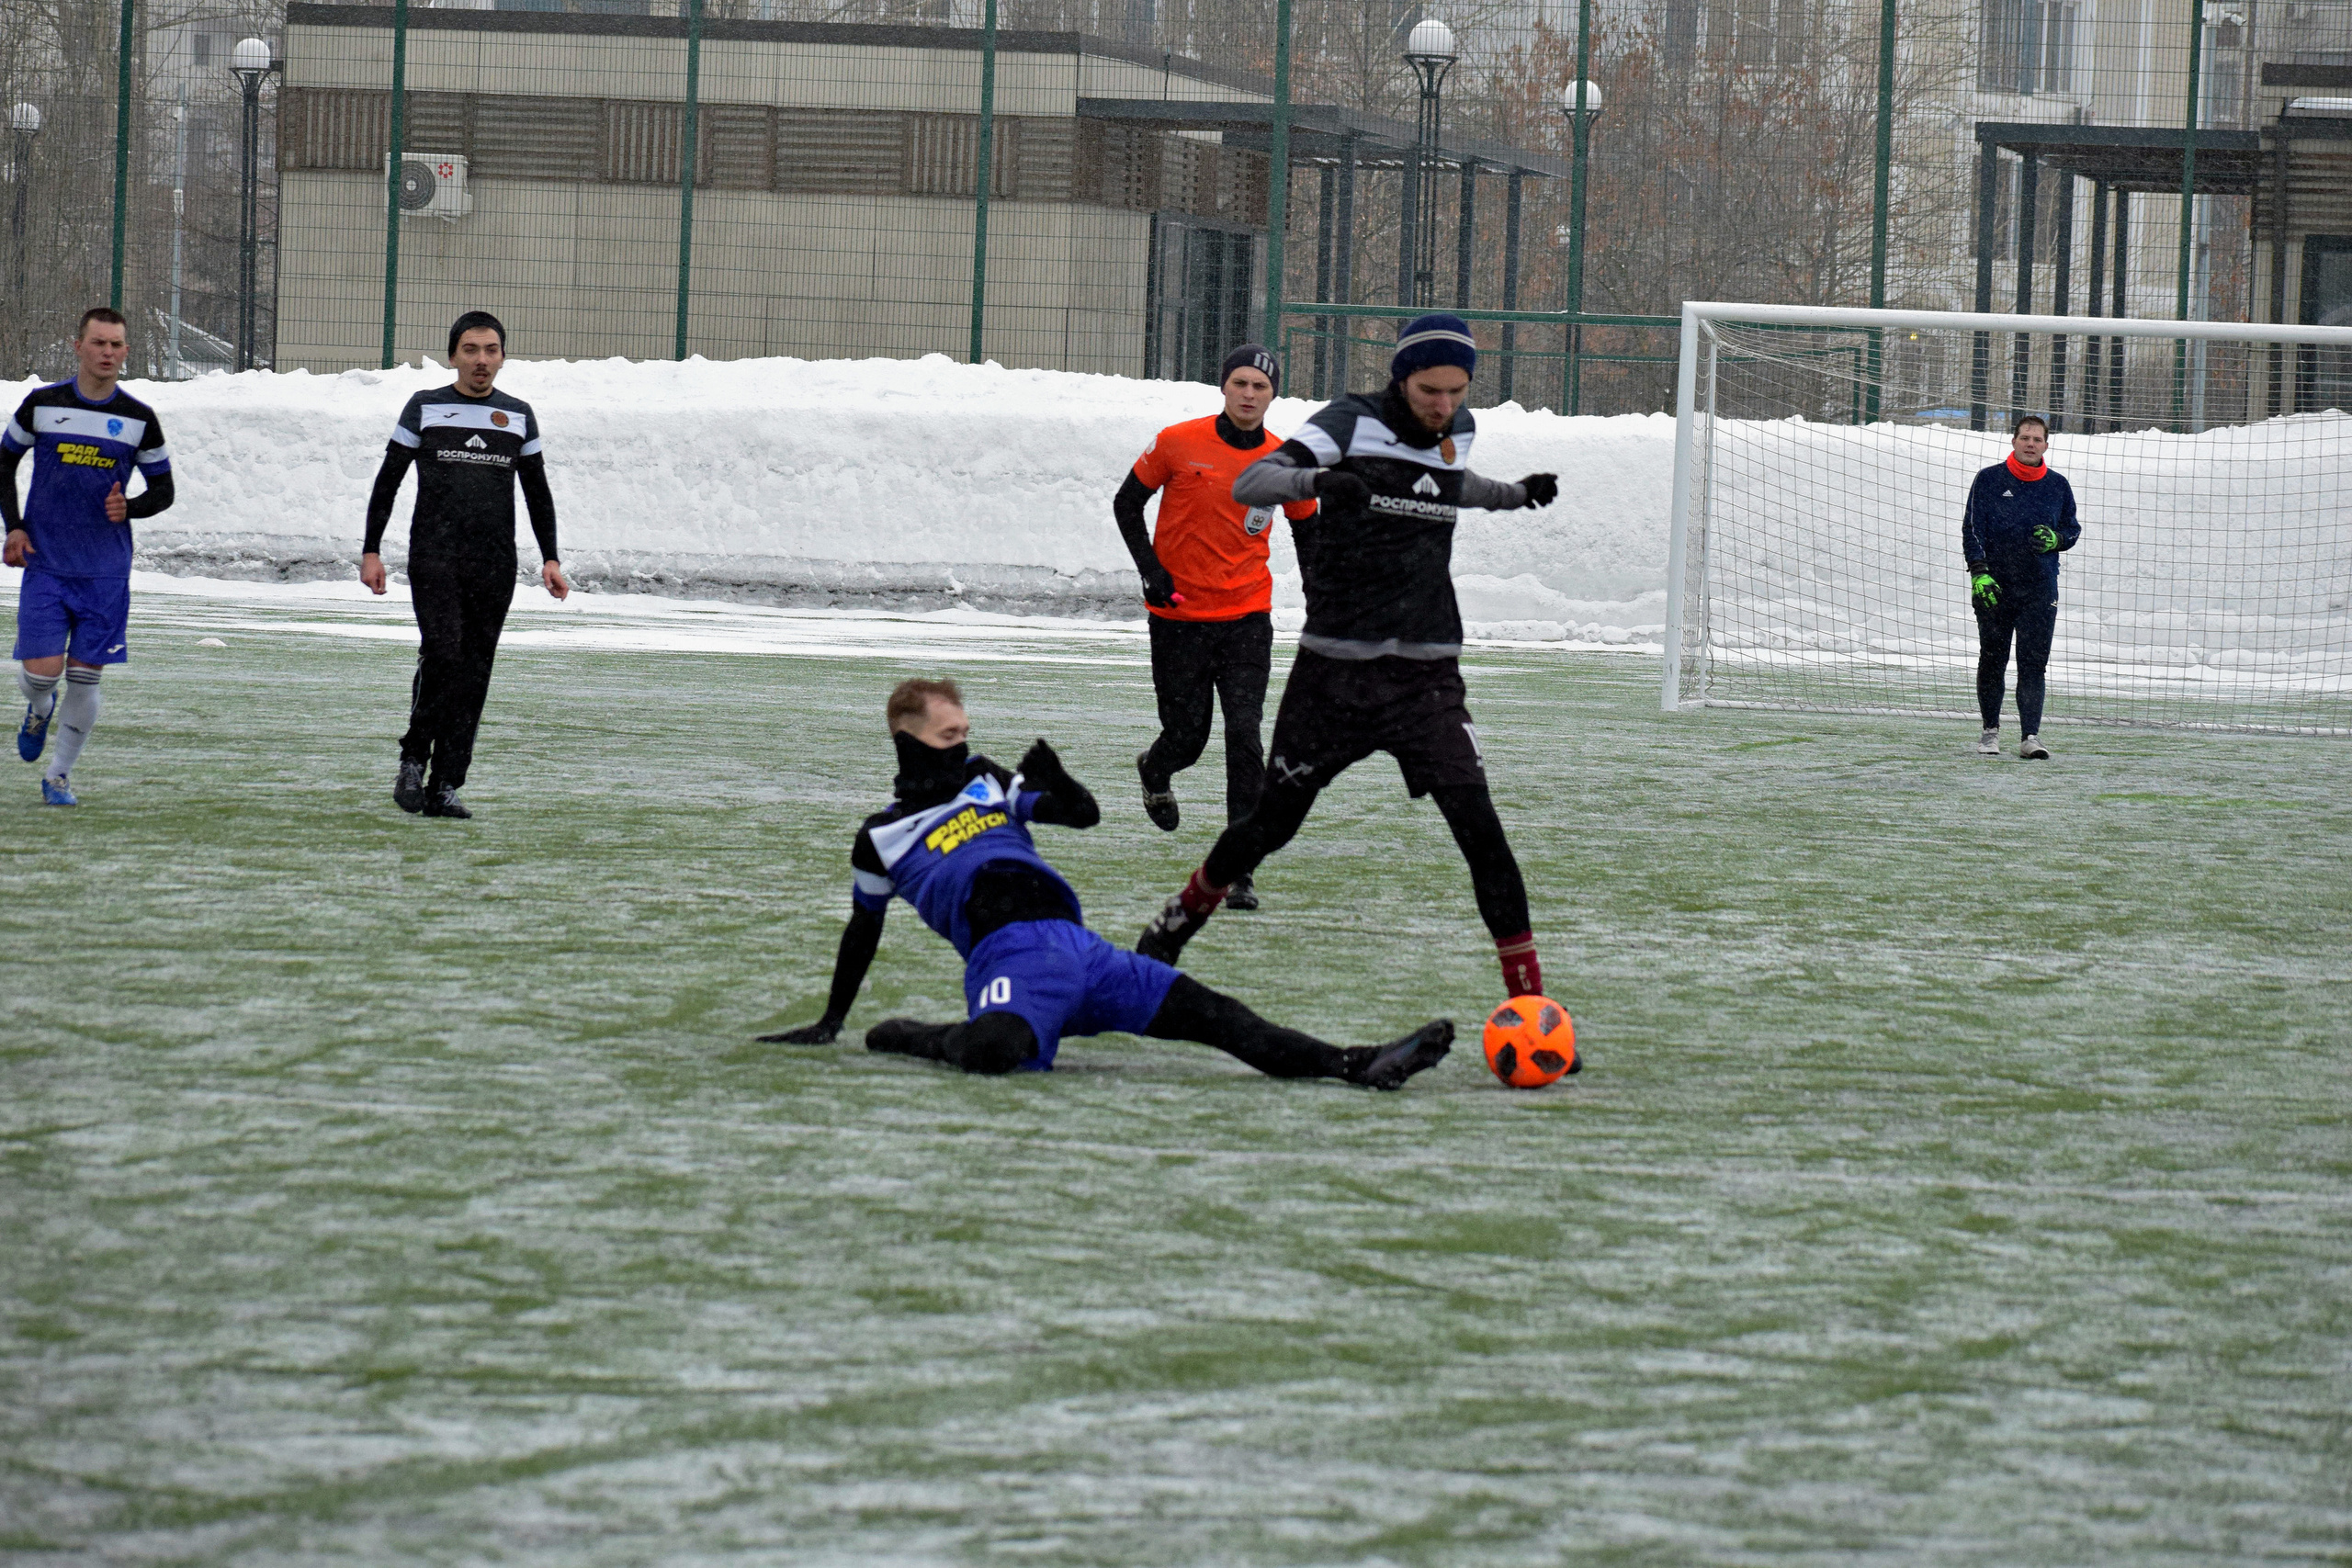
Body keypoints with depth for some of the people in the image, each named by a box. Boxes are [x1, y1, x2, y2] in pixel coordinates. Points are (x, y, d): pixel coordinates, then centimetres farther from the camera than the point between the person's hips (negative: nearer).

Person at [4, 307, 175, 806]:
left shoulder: (140, 419, 1)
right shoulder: (41, 404, -1)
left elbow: (162, 489, 11)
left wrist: (129, 507, -11)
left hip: (106, 572, 1)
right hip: (45, 564, -1)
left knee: (85, 677, 0)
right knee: (42, 668, -10)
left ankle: (59, 774, 17)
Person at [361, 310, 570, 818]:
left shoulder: (519, 416, 13)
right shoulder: (425, 408, 5)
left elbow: (538, 493, 19)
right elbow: (388, 480, 8)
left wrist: (550, 559, 9)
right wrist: (371, 551, 1)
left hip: (494, 566, 3)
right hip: (433, 557, -3)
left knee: (473, 676, 0)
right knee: (442, 656, -19)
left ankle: (445, 786, 2)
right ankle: (414, 760, -2)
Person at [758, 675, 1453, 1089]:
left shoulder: (990, 784, 27)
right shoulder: (881, 836, 15)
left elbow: (1084, 814, 22)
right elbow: (864, 930, 25)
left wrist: (1051, 781, 1)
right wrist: (829, 1023, 26)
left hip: (1076, 944, 6)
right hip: (1010, 954, -6)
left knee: (1206, 1011, -7)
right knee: (996, 1048, -42)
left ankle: (1356, 1065, -17)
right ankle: (905, 1038, -13)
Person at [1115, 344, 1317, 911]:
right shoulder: (1178, 444, -7)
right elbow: (1128, 503, 5)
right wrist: (1150, 569, -7)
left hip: (1247, 619, 1)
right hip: (1178, 617, -1)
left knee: (1245, 740, -11)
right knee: (1187, 737, 6)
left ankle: (1238, 873, -9)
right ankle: (1155, 772, 45)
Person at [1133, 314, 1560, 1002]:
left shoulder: (1457, 432, 6)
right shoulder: (1352, 423, -10)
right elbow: (1249, 484, -23)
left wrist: (1516, 494, 18)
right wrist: (1318, 481, -41)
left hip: (1426, 674, 3)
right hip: (1335, 668, -3)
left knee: (1478, 827, -12)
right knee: (1271, 824, 9)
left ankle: (1528, 993, -8)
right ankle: (1178, 924, 35)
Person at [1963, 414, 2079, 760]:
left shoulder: (2057, 485, 7)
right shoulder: (1989, 481, 1)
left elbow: (2073, 528, 17)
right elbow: (1972, 529, -1)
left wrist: (2057, 539, -6)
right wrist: (1979, 572, -12)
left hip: (2040, 590, 1)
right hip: (1993, 587, -1)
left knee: (2033, 663, -6)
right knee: (1992, 660, 6)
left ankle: (2031, 736, -7)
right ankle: (1991, 730, 21)